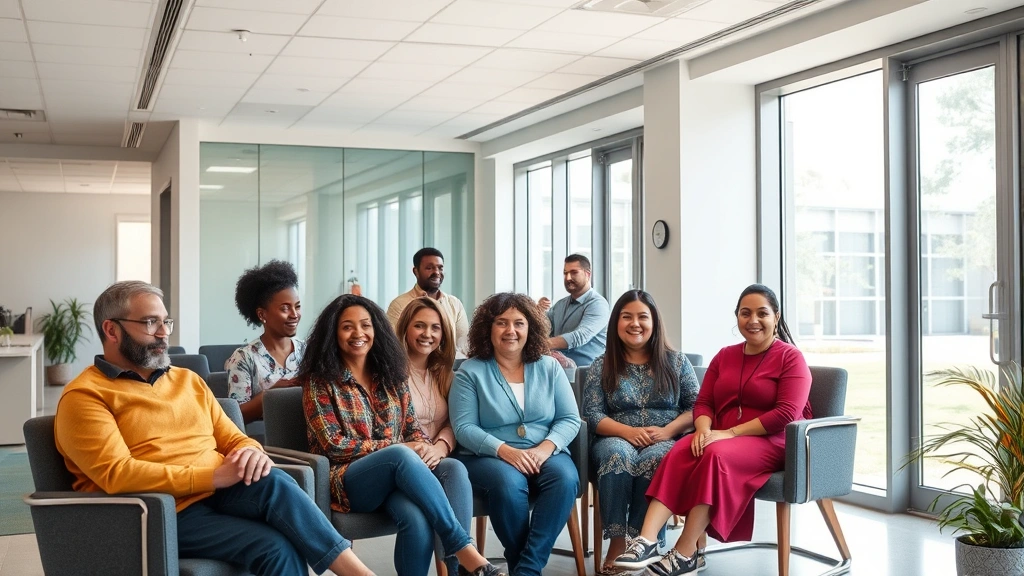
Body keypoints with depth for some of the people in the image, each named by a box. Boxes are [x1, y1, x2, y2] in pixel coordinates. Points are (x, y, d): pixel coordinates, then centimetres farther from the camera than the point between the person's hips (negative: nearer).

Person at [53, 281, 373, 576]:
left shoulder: (188, 380, 21)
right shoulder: (85, 396, -1)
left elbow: (233, 439, 19)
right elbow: (117, 475, -14)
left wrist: (251, 454, -8)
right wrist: (213, 476, -20)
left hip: (221, 495, 6)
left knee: (273, 481, -29)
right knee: (276, 547, -30)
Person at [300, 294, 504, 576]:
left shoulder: (390, 373, 14)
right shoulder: (320, 380, 0)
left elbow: (412, 426, 14)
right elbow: (334, 444, -8)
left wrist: (424, 447, -12)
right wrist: (397, 446, -15)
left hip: (396, 474, 3)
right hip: (347, 480, -3)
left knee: (417, 518, -34)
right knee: (401, 455, -36)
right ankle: (464, 549, -36)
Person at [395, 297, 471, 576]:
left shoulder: (444, 373, 18)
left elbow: (453, 423, 12)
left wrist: (440, 448, -10)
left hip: (435, 462, 4)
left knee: (454, 469, -33)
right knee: (455, 470, -35)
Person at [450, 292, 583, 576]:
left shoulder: (549, 367, 10)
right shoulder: (470, 371, 2)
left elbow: (570, 419, 5)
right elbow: (464, 428, -6)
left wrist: (545, 448, -16)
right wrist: (505, 451, -22)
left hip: (545, 455, 3)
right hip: (487, 457, -2)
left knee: (565, 477, -30)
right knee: (508, 482, -36)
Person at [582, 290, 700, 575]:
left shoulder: (675, 361, 8)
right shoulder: (601, 366, 8)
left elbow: (696, 407, 3)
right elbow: (592, 414, 0)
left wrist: (667, 431, -15)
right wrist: (628, 431, -17)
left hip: (666, 443, 0)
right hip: (617, 440, 0)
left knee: (653, 459, -36)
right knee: (618, 454, -36)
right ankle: (617, 542, -32)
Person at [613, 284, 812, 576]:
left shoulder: (790, 357, -1)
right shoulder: (725, 356, 16)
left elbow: (787, 414, -13)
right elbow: (703, 402, 12)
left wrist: (730, 433, -19)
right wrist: (704, 429, -13)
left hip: (771, 442, -5)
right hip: (720, 439, 5)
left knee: (716, 455, -36)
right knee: (679, 453, -28)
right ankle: (646, 541, -41)